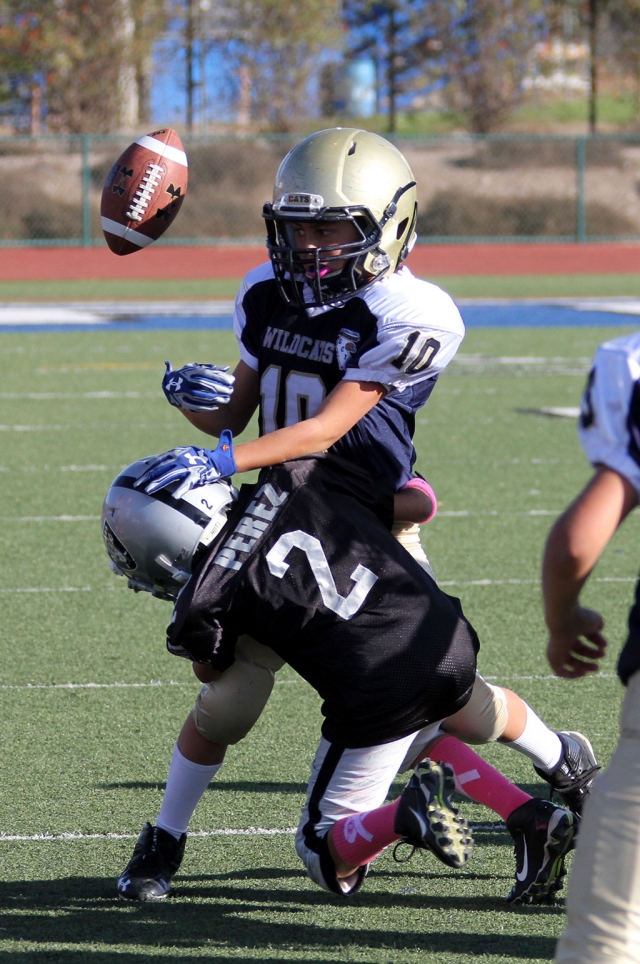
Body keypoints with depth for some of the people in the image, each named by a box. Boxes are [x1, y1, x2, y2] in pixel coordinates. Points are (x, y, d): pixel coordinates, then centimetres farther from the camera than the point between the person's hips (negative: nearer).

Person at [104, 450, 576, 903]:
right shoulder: (298, 480, 5)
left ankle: (411, 813, -17)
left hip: (380, 690, -6)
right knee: (417, 737, 40)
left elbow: (211, 671, 19)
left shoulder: (206, 603, -5)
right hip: (454, 644, 6)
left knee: (325, 853, 16)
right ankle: (531, 815, 17)